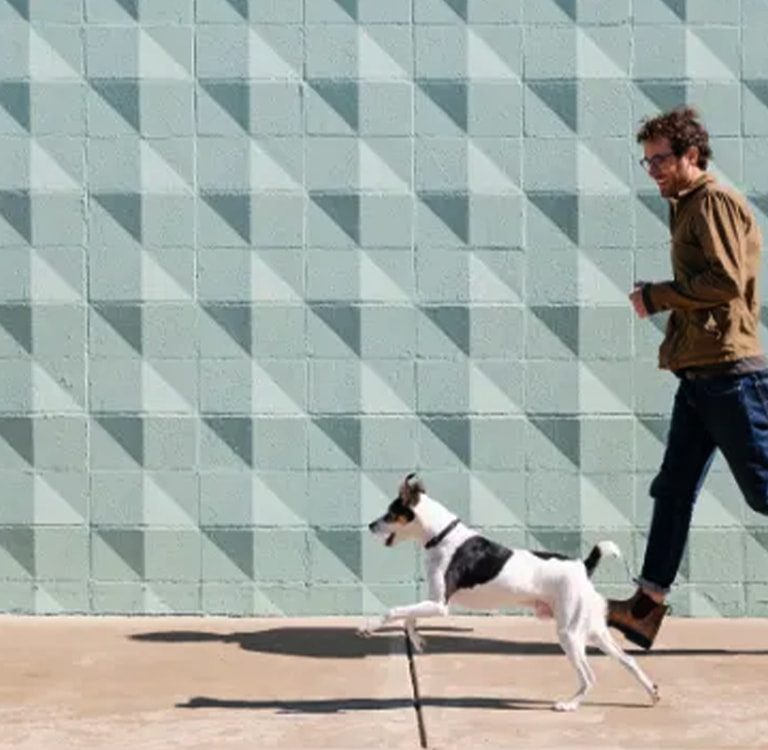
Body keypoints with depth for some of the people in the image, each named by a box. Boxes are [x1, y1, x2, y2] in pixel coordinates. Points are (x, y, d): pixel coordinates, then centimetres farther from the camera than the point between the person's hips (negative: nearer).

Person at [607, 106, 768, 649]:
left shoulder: (715, 202, -10)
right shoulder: (688, 206, 19)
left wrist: (657, 296, -11)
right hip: (701, 373, 10)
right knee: (674, 488, 6)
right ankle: (648, 606, 6)